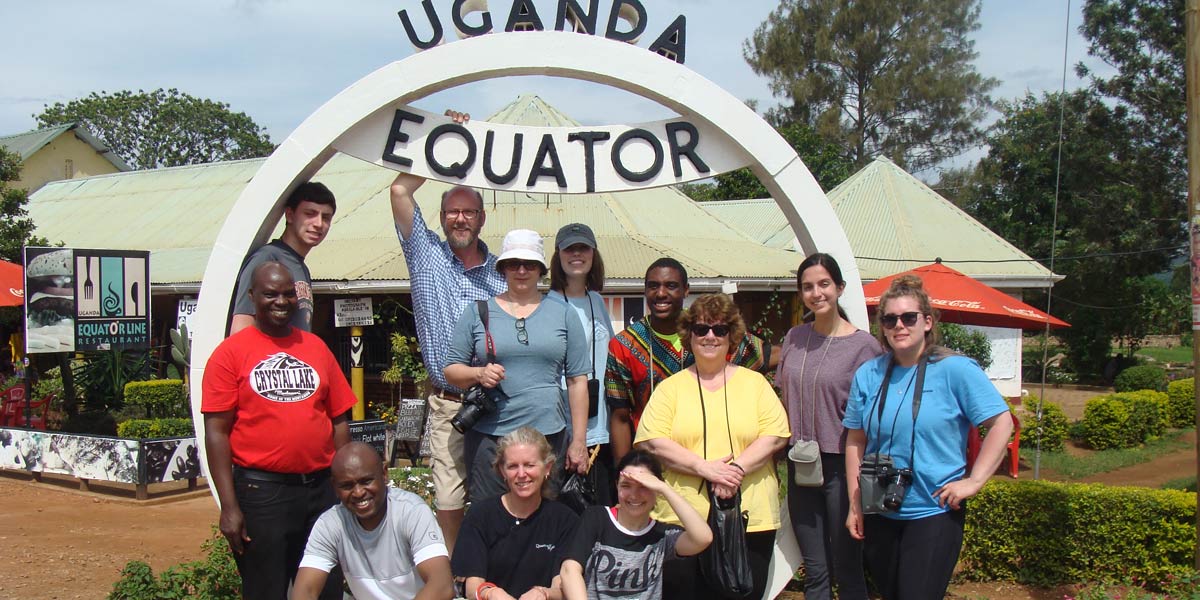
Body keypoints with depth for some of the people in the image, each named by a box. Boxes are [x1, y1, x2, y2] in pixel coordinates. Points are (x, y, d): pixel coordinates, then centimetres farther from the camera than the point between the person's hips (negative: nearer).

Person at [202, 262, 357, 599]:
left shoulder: (316, 347, 10)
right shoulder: (231, 352, -2)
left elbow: (339, 422, 11)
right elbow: (217, 432, -6)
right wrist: (229, 506, -11)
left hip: (322, 488, 4)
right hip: (261, 491, -4)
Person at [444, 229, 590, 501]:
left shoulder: (563, 313, 9)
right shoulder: (477, 313, 9)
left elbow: (577, 380, 7)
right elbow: (451, 370, 9)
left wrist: (579, 442, 2)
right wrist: (478, 374, -13)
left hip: (548, 435, 0)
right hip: (488, 436, 0)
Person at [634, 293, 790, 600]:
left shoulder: (754, 382, 11)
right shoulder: (671, 387, 7)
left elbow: (775, 435, 0)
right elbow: (652, 441, -5)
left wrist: (737, 467, -15)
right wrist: (704, 467, -16)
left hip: (750, 519, 1)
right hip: (681, 520, -1)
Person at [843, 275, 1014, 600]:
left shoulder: (955, 369, -9)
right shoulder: (867, 375, 4)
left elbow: (1001, 422, -9)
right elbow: (855, 442, 8)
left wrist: (974, 480, -13)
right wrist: (855, 505, 5)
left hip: (935, 514, -4)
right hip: (880, 515, 4)